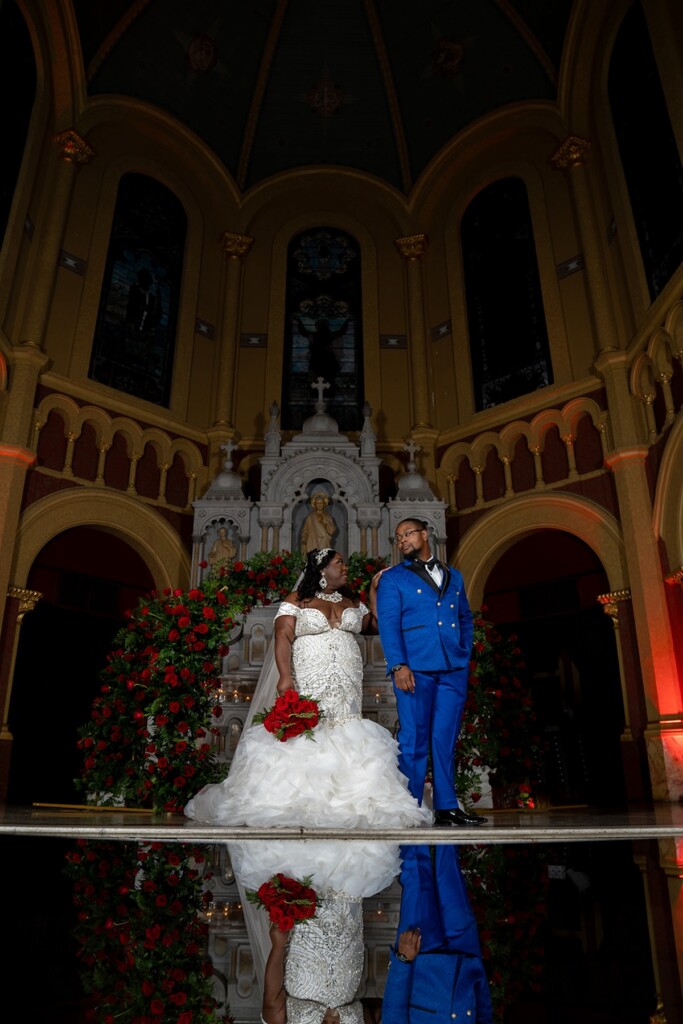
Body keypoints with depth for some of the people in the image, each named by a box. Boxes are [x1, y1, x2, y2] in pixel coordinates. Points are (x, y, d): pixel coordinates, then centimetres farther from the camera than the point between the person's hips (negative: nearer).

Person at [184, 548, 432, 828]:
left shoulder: (352, 602, 18)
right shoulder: (296, 601, 3)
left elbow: (377, 625, 22)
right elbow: (283, 637, -7)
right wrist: (285, 675, -20)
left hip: (347, 689, 4)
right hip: (309, 687, -4)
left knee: (343, 742, -5)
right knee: (303, 738, -9)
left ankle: (343, 802, -4)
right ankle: (300, 802, -4)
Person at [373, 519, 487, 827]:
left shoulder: (453, 576, 19)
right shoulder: (392, 578, 7)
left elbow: (466, 618, 23)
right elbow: (388, 624, -3)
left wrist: (465, 654, 10)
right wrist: (398, 665, -14)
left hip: (454, 669, 3)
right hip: (414, 669, -3)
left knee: (445, 740, 6)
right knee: (413, 741, -2)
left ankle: (447, 807, 14)